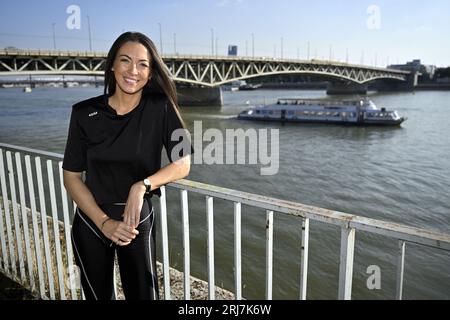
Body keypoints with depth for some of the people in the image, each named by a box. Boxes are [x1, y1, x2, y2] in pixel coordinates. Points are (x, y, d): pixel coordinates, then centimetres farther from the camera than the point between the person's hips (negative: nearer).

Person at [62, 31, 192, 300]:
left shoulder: (160, 108, -12)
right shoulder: (85, 113, -9)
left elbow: (182, 165, -10)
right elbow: (71, 176, -4)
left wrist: (142, 185, -26)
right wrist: (104, 222, -14)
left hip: (138, 220, -1)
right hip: (91, 222, 2)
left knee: (144, 294, 6)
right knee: (98, 295, 19)